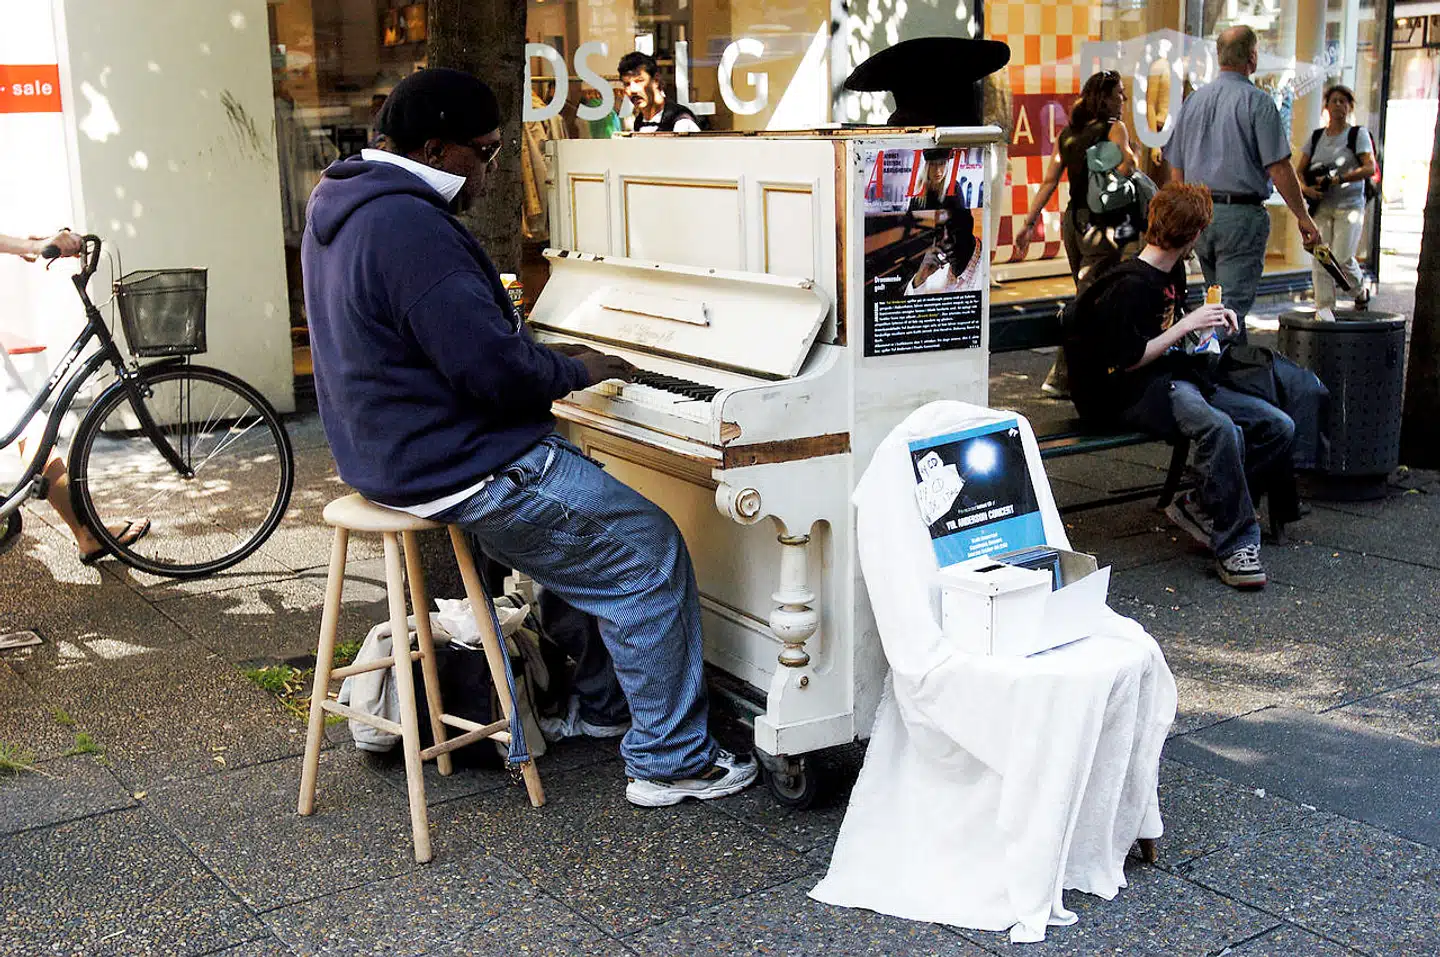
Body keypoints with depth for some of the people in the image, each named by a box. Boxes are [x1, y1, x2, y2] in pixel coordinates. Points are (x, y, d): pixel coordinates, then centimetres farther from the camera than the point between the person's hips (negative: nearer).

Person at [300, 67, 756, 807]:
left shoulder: (345, 206, 11)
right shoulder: (410, 227, -24)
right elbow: (494, 366, -26)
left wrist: (549, 360, 12)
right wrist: (574, 371, -6)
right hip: (458, 469, -11)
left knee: (585, 539, 24)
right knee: (651, 555, -4)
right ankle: (671, 762, 3)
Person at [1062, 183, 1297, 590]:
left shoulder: (1173, 273, 14)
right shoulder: (1130, 285, -14)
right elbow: (1125, 361, -16)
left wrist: (1210, 318, 13)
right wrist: (1186, 325, -14)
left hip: (1178, 381, 10)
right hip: (1130, 394, -9)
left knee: (1280, 428, -6)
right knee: (1220, 429, -37)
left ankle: (1200, 507, -5)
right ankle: (1234, 545, -27)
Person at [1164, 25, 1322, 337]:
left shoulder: (1193, 101, 11)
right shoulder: (1257, 101, -8)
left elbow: (1176, 172, 13)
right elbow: (1279, 168, -12)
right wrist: (1303, 217, -5)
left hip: (1198, 215, 7)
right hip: (1241, 214, -6)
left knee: (1218, 304, 17)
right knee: (1233, 305, -7)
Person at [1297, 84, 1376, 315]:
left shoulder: (1358, 134, 2)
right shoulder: (1316, 137, 13)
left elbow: (1370, 168, -9)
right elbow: (1299, 170, 12)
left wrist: (1338, 179, -20)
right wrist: (1305, 187, -9)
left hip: (1349, 206, -4)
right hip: (1321, 207, 4)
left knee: (1341, 258, -12)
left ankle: (1361, 291, 18)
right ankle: (1324, 310, -2)